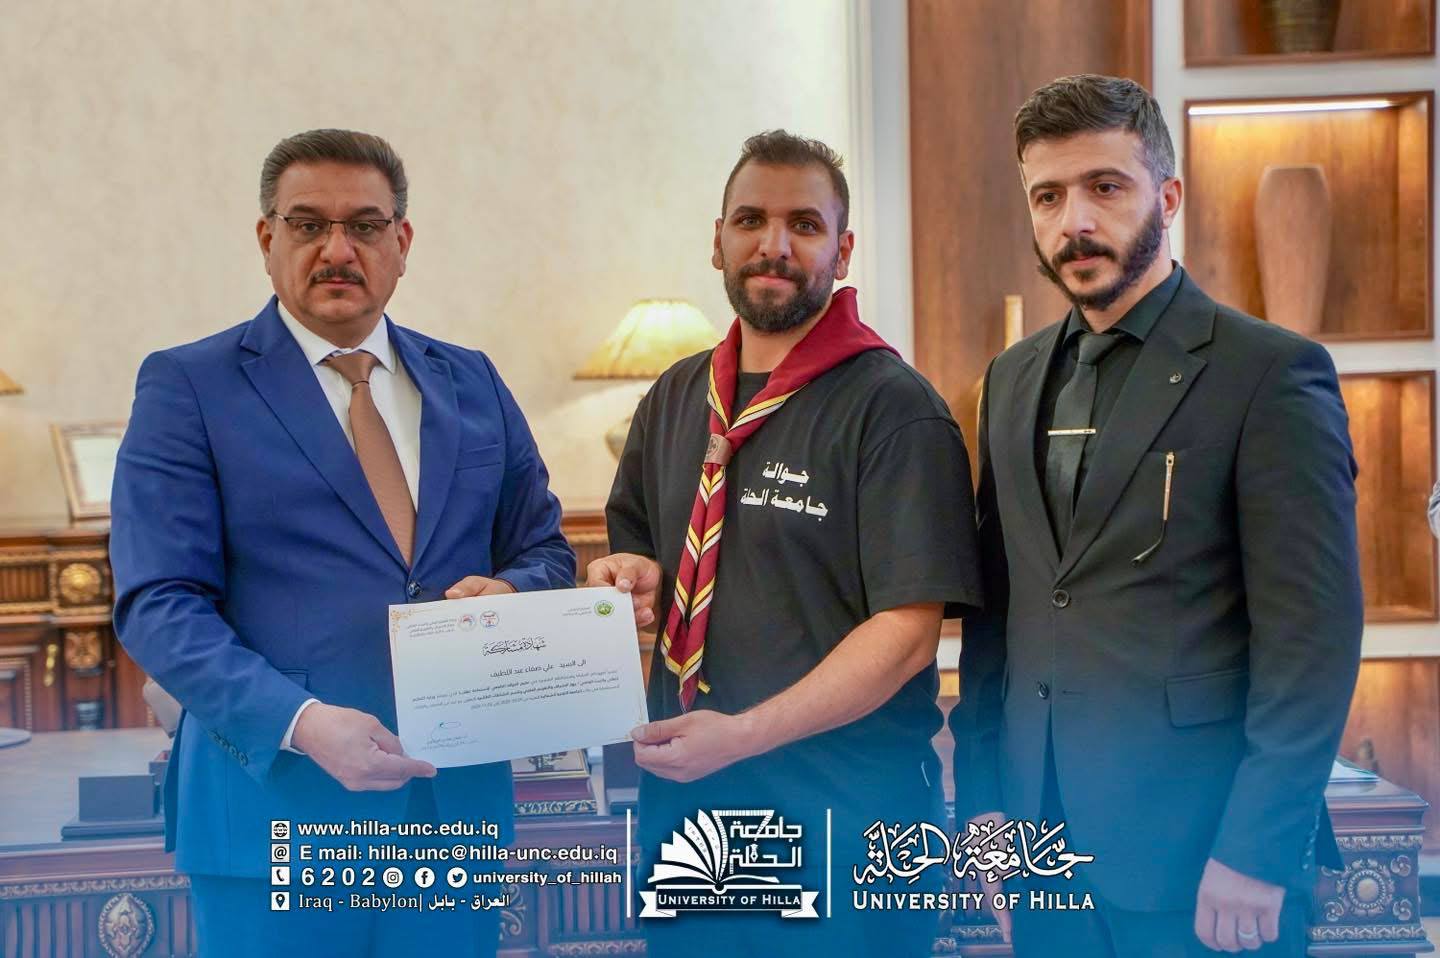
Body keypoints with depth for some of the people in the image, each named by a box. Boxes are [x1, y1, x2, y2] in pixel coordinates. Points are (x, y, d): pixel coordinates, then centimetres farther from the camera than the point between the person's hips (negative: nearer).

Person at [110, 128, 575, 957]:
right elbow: (159, 604, -9)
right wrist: (300, 723, -22)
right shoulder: (187, 386, -2)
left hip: (458, 799, 4)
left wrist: (508, 592, -9)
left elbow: (546, 548, 15)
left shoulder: (472, 383, 10)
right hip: (276, 805, -3)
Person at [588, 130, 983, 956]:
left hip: (844, 818, -6)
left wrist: (743, 734, -22)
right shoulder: (673, 401, 9)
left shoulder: (893, 410, -11)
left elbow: (908, 631, -16)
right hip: (684, 805, 6)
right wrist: (637, 582, -1)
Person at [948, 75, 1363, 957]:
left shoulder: (1271, 373, -8)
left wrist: (1257, 853, -15)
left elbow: (1313, 636, -12)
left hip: (1198, 859, -5)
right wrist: (983, 799, 7)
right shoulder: (1015, 380, 10)